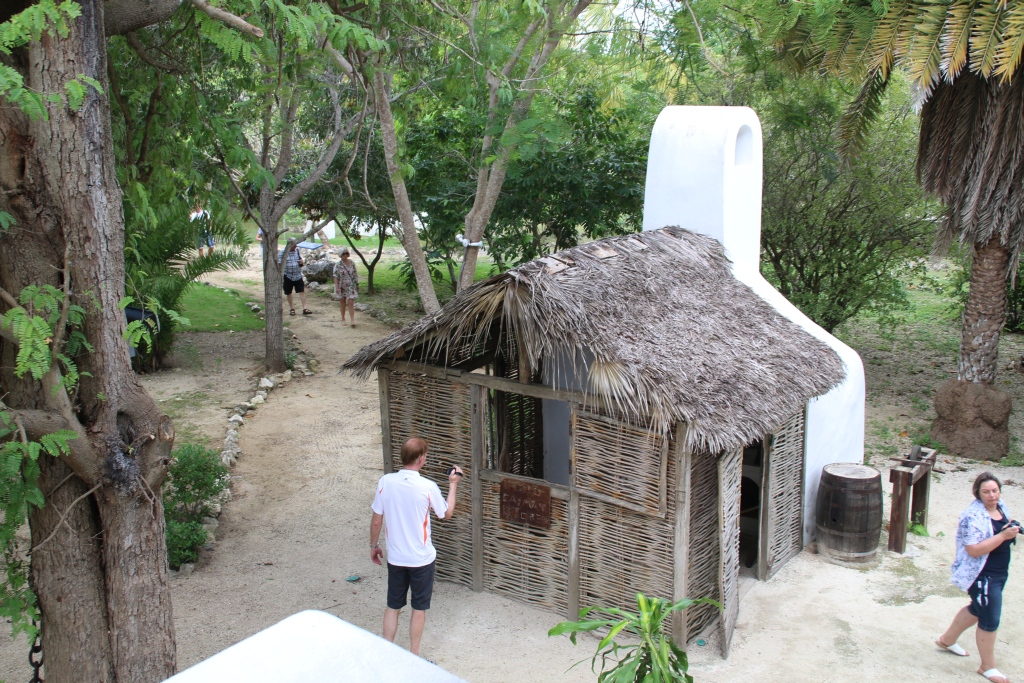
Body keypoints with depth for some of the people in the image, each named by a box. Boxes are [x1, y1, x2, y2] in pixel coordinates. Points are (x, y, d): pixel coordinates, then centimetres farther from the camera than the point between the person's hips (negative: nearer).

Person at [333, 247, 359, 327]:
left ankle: (353, 320, -11)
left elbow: (355, 274, 9)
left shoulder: (352, 263, 1)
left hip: (351, 286, 1)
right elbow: (335, 277, -12)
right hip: (342, 287, -1)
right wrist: (337, 287, -19)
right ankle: (343, 319, 25)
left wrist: (357, 284, 11)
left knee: (351, 303, -7)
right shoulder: (338, 265, -9)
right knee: (343, 303, 11)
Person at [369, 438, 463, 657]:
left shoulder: (385, 482, -10)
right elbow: (447, 514, -1)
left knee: (393, 606, 17)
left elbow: (376, 520, -2)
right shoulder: (428, 487, -18)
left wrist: (374, 545, 14)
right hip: (421, 559, -3)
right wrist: (453, 485, 9)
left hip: (395, 557, 3)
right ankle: (413, 658, 21)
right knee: (419, 608, 12)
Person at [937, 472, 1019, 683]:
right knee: (990, 620, 0)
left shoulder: (1001, 507, 2)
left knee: (977, 609, 24)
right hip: (982, 576, -9)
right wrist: (1003, 536, -31)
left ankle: (947, 640, 43)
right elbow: (974, 550, -29)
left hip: (999, 572, 9)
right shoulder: (973, 516, -25)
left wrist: (1012, 529, -3)